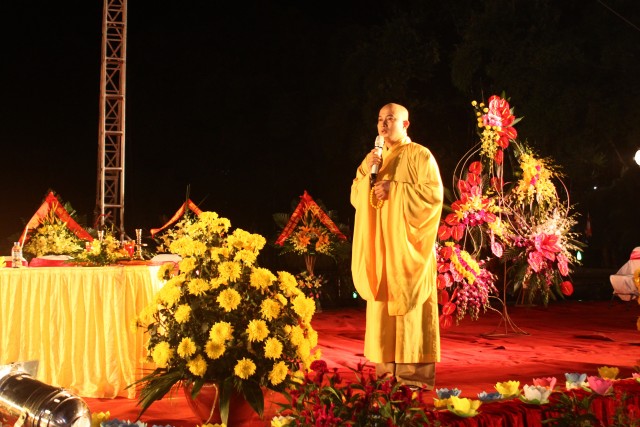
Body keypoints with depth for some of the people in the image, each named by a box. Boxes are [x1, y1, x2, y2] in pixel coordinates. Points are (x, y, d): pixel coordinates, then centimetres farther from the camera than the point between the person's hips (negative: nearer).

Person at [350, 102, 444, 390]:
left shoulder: (420, 156, -1)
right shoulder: (377, 158, 19)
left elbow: (434, 194, -11)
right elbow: (356, 198, 12)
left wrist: (394, 189, -14)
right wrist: (366, 170, -5)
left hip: (407, 245, -6)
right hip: (380, 246, 6)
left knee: (409, 305, -7)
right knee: (382, 306, 3)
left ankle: (415, 374, -4)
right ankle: (388, 369, 9)